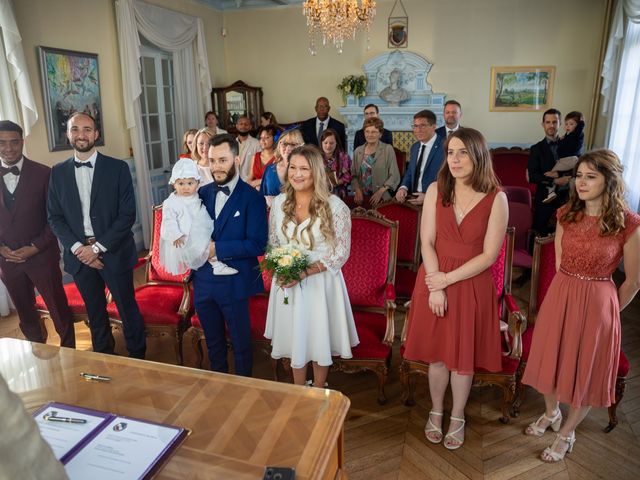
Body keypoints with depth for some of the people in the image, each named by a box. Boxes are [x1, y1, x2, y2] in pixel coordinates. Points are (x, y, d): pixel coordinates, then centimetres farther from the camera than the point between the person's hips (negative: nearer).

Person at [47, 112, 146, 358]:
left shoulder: (118, 168, -6)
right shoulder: (58, 172, 4)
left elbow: (127, 214, -9)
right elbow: (55, 217, 5)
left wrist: (98, 247, -13)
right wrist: (77, 248, -9)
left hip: (114, 252, -3)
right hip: (79, 254, 3)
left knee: (128, 308, 8)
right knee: (95, 312, 17)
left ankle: (137, 357, 27)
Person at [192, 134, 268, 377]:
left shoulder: (252, 198, -13)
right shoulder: (203, 193, 4)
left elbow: (257, 245, -19)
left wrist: (217, 248, -20)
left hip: (234, 283, -5)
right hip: (203, 281, 5)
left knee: (240, 342, 13)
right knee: (213, 341, 22)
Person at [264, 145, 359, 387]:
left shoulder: (334, 205, -13)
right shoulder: (279, 202, 1)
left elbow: (341, 252, -12)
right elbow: (272, 243, 10)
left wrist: (305, 272, -20)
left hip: (319, 282, -3)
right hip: (286, 283, 3)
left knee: (320, 339, 12)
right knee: (295, 339, 16)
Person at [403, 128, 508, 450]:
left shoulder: (496, 198, -10)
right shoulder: (436, 190, -4)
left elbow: (489, 255, -11)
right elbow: (427, 242, -6)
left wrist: (448, 279, -14)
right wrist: (435, 286, -13)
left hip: (472, 284, -1)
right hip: (435, 280, 2)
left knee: (463, 355, 12)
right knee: (437, 353, 13)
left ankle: (457, 417, 35)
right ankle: (436, 411, 37)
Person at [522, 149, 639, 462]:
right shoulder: (566, 214, -2)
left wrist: (606, 309, 7)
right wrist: (569, 293, 14)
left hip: (597, 305, -3)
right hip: (559, 296, 4)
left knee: (585, 372, 12)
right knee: (551, 361, 18)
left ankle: (566, 433, 36)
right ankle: (551, 413, 46)